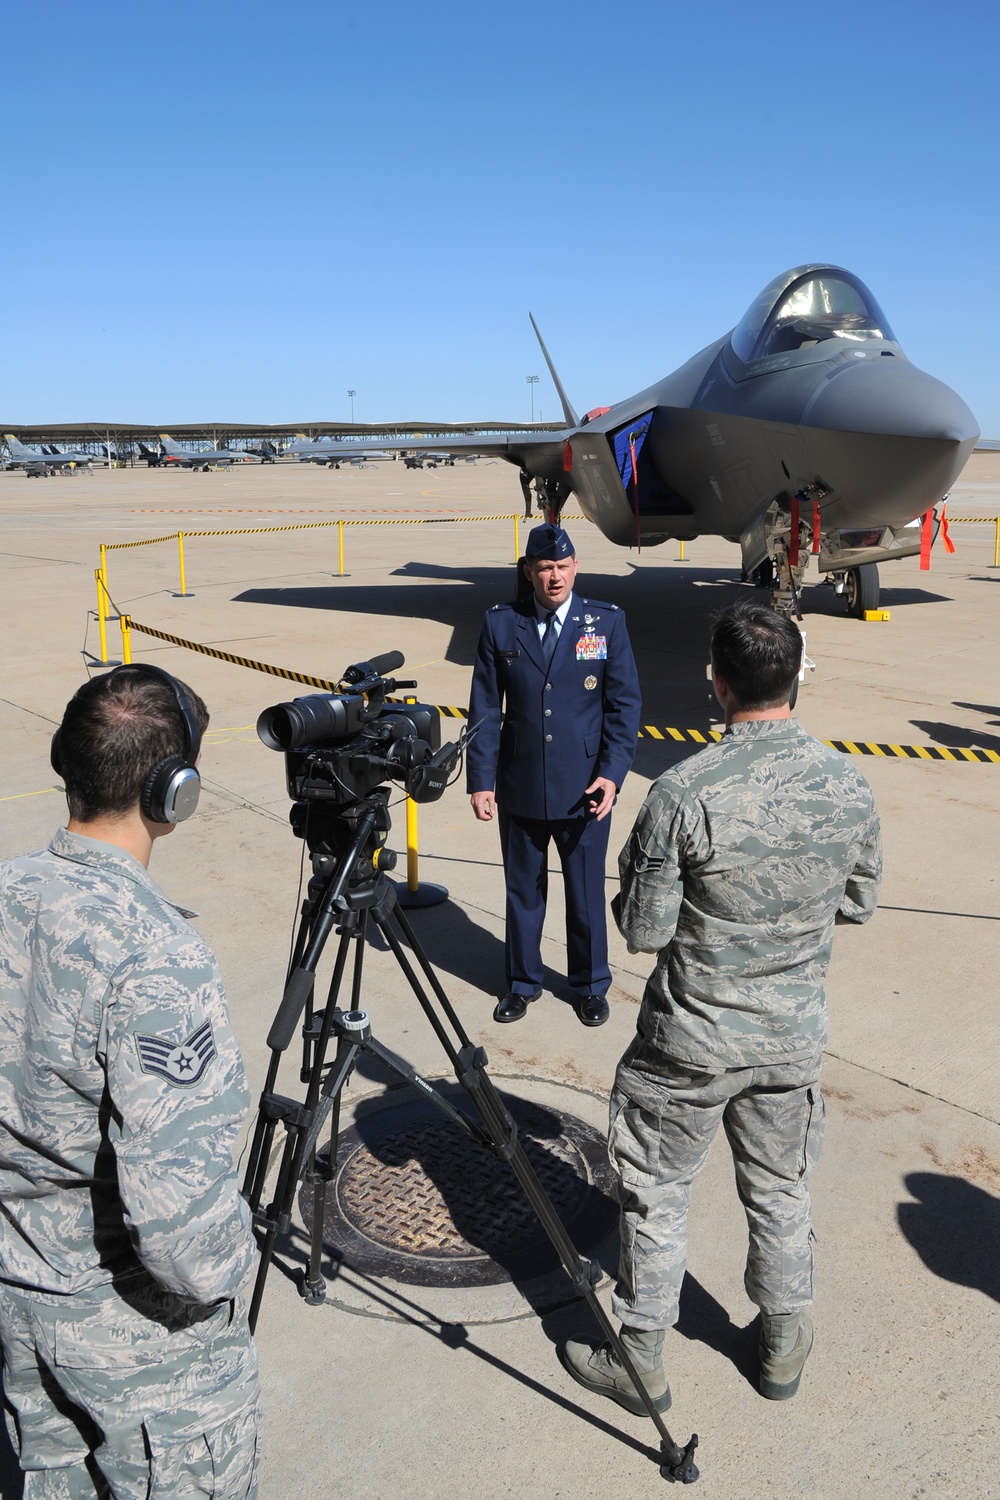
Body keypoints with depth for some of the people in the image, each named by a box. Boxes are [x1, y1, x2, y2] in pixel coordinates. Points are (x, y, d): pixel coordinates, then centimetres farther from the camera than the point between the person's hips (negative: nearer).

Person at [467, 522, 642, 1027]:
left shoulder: (606, 621, -3)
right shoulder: (500, 624, -1)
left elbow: (624, 704, -3)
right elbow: (485, 708, 1)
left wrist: (612, 774, -12)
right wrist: (481, 779, -5)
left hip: (584, 789, -1)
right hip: (519, 789, 1)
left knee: (587, 892, 12)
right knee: (522, 891, 15)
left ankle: (590, 986, 33)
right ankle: (523, 982, 35)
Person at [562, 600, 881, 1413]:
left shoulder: (684, 794, -24)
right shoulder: (850, 786, -9)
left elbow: (643, 931, -17)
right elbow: (860, 902, 5)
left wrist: (638, 883, 2)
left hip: (692, 1037, -4)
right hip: (795, 1033, 4)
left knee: (656, 1192, 15)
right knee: (780, 1190, 23)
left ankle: (641, 1362, 30)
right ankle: (785, 1349, 41)